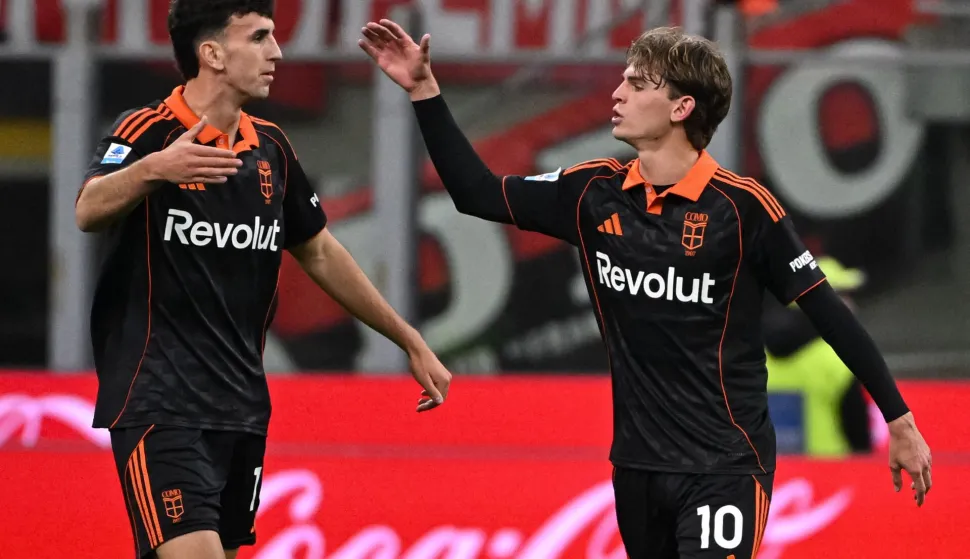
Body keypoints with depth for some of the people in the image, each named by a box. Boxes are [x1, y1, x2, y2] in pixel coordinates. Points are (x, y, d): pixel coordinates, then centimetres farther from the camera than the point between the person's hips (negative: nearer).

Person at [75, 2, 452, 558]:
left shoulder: (270, 148, 10)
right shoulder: (149, 132, -9)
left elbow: (320, 253, 23)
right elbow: (89, 211, -29)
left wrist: (412, 342, 24)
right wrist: (151, 169, -49)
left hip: (242, 405, 7)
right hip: (159, 403, -7)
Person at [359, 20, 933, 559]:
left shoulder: (740, 206, -12)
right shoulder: (595, 193, 3)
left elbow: (827, 310, -7)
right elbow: (479, 193, 12)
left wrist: (899, 419, -7)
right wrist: (424, 90, 6)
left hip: (724, 466, -6)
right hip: (637, 462, 6)